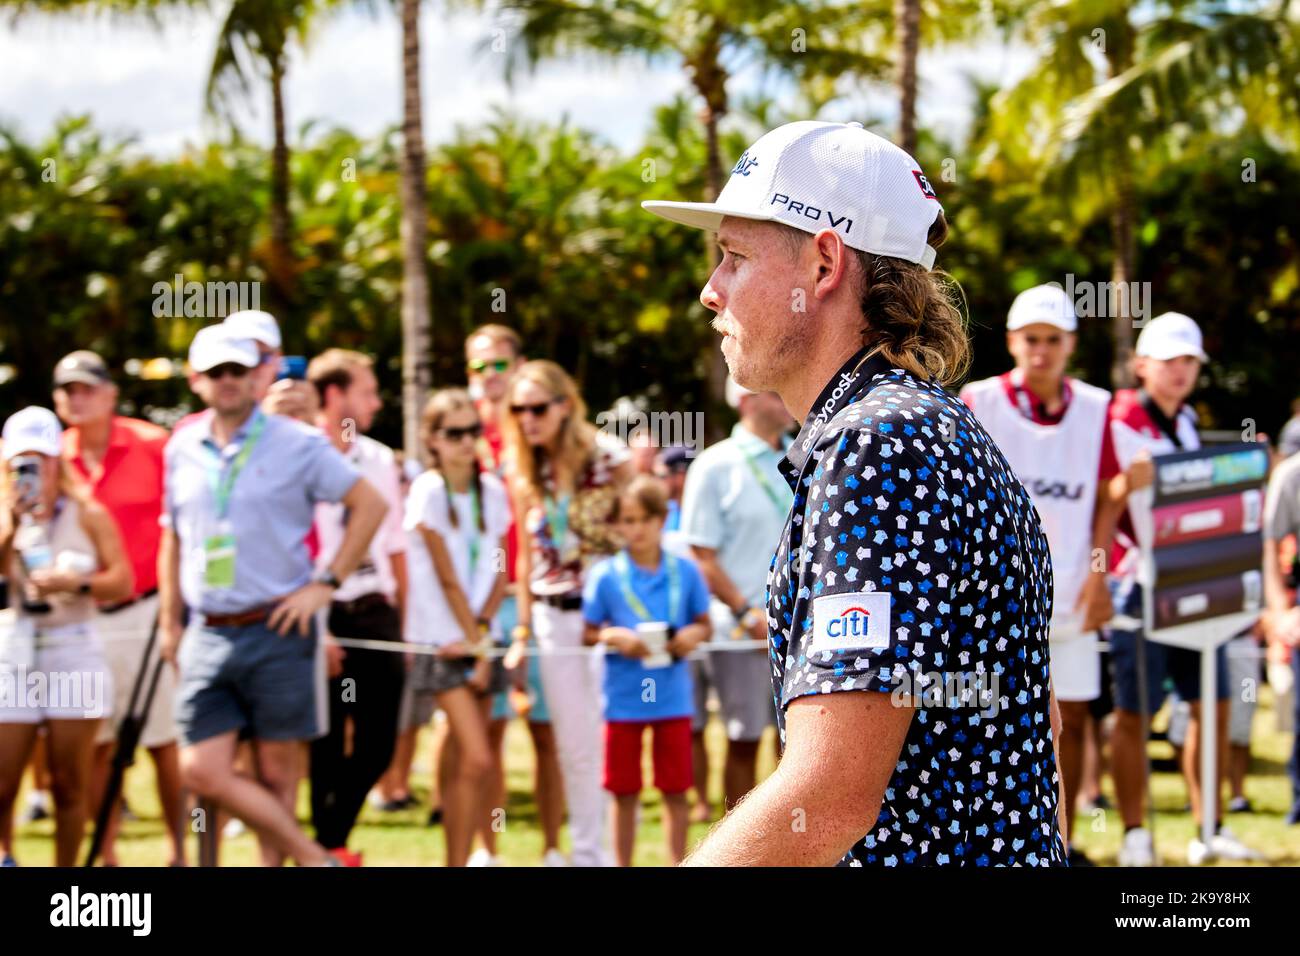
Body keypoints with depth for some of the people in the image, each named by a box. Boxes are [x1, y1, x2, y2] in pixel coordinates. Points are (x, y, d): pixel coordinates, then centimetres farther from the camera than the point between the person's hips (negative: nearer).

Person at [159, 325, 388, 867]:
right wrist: (169, 622, 17)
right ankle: (314, 860, 6)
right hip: (208, 636, 4)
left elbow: (370, 504, 0)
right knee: (202, 771, -5)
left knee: (275, 772, 1)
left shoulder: (297, 444, -2)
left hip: (276, 632, -4)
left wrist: (327, 583, -5)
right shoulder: (182, 451, 11)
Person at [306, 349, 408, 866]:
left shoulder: (379, 459, 11)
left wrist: (402, 622, 12)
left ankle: (333, 839, 25)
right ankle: (326, 848, 19)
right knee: (328, 746, 3)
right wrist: (314, 629, -16)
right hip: (326, 616, -5)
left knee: (377, 745, 5)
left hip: (377, 614, 5)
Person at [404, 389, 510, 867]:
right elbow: (447, 578, -9)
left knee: (459, 761, 7)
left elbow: (499, 573, 7)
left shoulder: (492, 491, 8)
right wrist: (476, 644, -8)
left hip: (480, 637, 5)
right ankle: (460, 860, -9)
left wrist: (482, 629, -8)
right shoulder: (428, 491, -8)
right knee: (477, 759, -15)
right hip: (443, 640, -5)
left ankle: (455, 859, 12)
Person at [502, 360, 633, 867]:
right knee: (574, 747, 8)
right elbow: (527, 555, 11)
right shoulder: (524, 474, 6)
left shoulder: (608, 458, -7)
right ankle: (586, 851, 18)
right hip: (554, 618, 4)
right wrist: (522, 630, 11)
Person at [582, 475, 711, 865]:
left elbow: (703, 624, 9)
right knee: (624, 792, 6)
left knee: (675, 789, 6)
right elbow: (588, 633, 1)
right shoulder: (604, 576, -3)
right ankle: (623, 866, 16)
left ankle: (679, 865, 16)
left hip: (673, 696, 1)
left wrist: (693, 635, -12)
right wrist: (614, 636, -18)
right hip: (623, 698, -1)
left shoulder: (685, 571, 2)